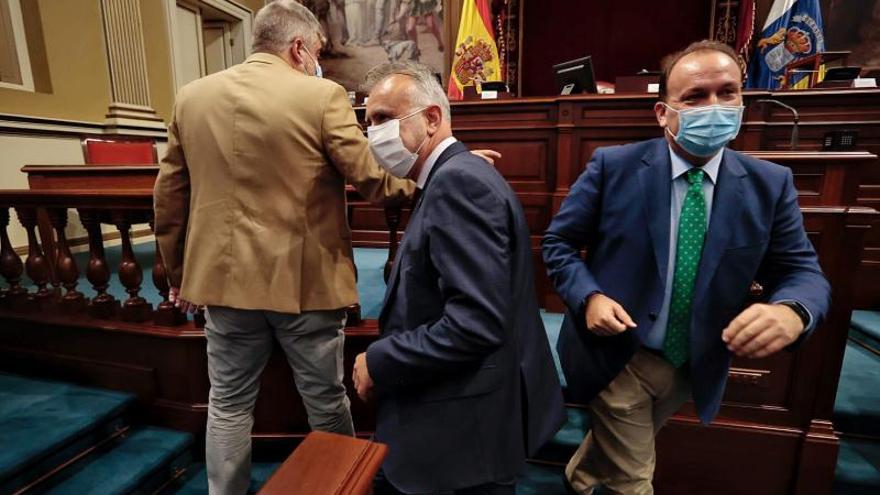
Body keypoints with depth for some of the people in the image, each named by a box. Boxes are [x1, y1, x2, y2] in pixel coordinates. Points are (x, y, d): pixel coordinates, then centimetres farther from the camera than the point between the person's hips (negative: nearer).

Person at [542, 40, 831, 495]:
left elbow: (801, 271, -3)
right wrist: (589, 297, -25)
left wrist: (792, 310, -27)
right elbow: (558, 242, -8)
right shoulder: (613, 166, -13)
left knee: (621, 448, 30)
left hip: (697, 368, 5)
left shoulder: (771, 185, -4)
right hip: (616, 358, -4)